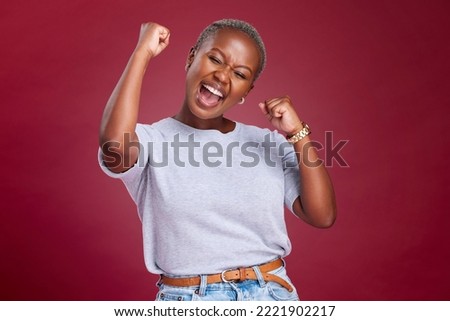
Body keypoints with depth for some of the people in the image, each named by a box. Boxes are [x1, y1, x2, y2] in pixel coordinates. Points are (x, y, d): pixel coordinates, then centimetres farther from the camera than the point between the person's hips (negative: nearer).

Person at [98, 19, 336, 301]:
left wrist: (298, 133, -12)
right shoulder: (153, 140, -6)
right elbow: (115, 143, -29)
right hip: (184, 297, -2)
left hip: (271, 294, 3)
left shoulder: (271, 143, 1)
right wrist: (143, 53, -18)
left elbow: (322, 216, -5)